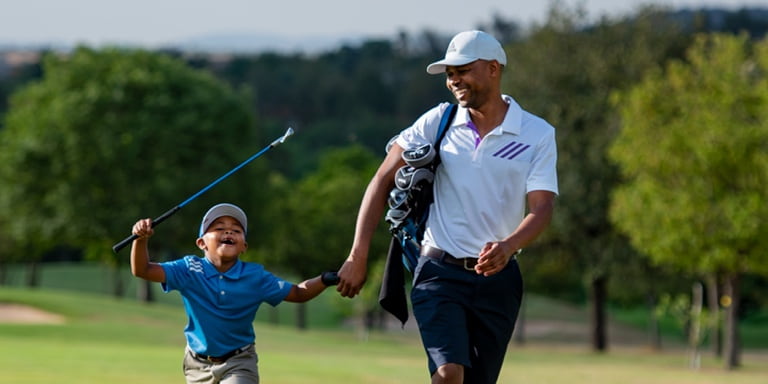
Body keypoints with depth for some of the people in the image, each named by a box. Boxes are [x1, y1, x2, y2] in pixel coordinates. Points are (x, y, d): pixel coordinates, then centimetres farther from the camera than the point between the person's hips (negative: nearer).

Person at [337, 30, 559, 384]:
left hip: (498, 278, 1)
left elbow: (542, 208, -10)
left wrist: (508, 247, -32)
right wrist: (358, 257, -3)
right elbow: (383, 181, 4)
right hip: (440, 273, -1)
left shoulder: (537, 134, -2)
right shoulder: (438, 122, 2)